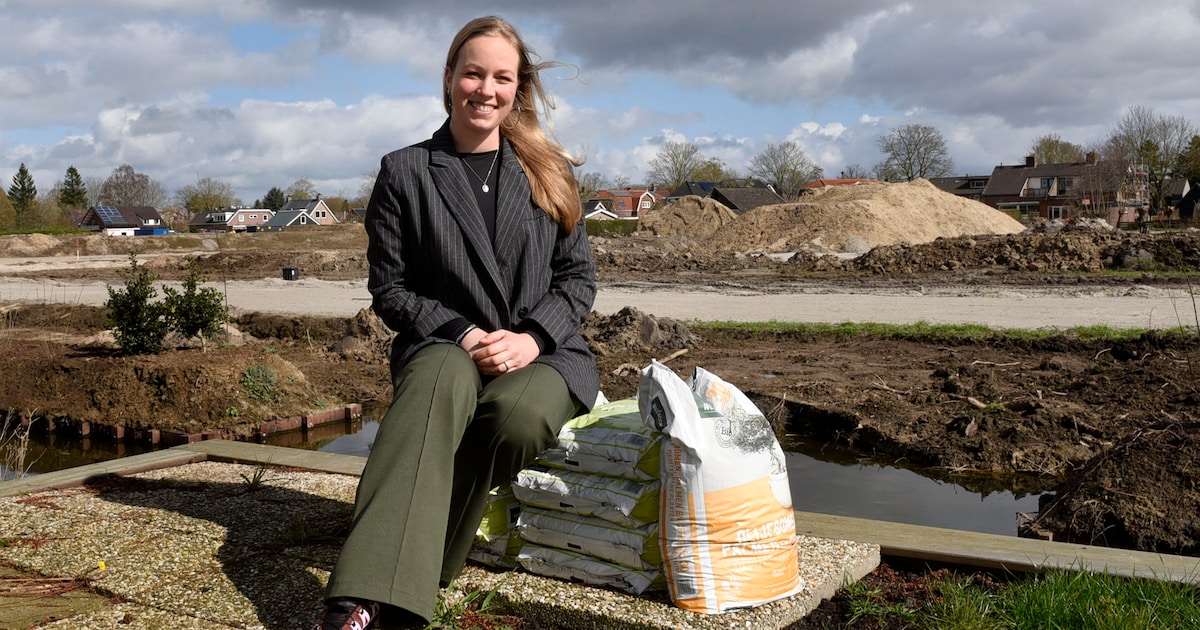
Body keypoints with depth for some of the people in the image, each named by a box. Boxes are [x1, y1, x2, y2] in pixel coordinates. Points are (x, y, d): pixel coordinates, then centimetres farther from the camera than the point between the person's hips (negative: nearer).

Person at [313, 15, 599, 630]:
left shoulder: (549, 173, 12)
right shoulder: (405, 172, 6)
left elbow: (578, 276, 10)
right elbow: (388, 287, 4)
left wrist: (532, 336, -9)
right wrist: (462, 334, -12)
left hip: (542, 352, 2)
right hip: (442, 344, -1)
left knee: (519, 412, -36)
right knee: (444, 381, -40)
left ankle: (420, 566, -19)